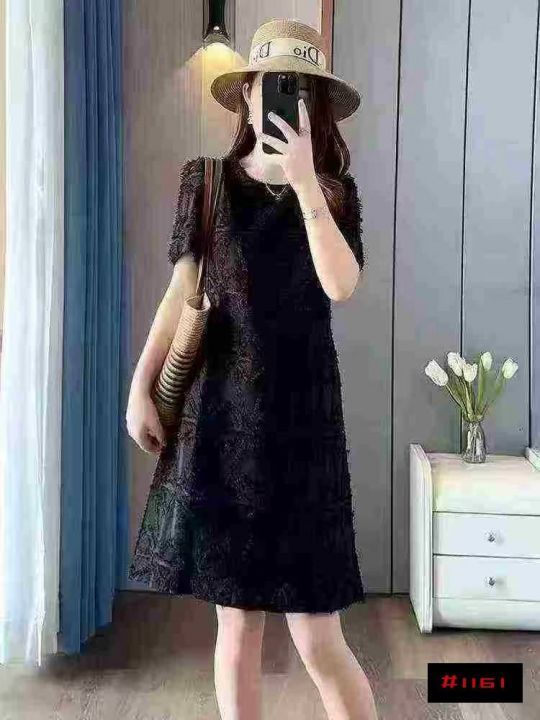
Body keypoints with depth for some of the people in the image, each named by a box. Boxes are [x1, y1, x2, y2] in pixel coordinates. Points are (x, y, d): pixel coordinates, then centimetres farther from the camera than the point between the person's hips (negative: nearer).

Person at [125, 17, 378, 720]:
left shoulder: (335, 194, 4)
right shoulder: (207, 182, 5)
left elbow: (340, 285, -14)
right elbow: (183, 291, 5)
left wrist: (305, 182, -18)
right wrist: (140, 385, 0)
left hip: (300, 412, -1)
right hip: (219, 412, 1)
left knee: (317, 637, -1)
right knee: (236, 620, 8)